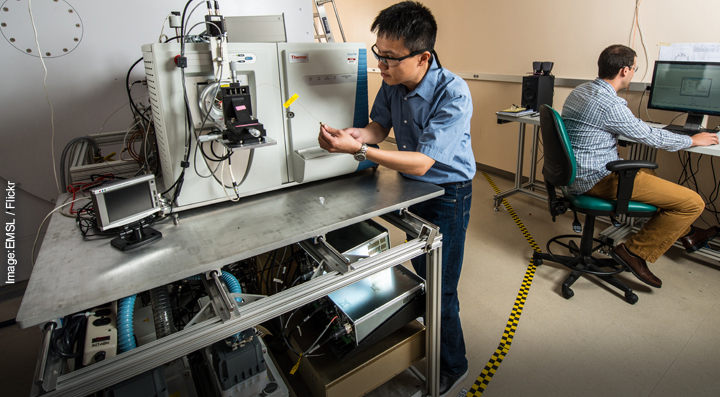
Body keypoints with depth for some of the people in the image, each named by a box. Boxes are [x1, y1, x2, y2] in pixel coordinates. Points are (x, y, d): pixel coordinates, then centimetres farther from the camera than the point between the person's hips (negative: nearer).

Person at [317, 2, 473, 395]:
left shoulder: (453, 94, -29)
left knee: (441, 288, 2)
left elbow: (421, 163, -31)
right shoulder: (393, 82, -9)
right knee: (421, 270, 23)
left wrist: (357, 149, -37)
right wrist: (345, 133, -19)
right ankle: (431, 333, 51)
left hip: (447, 193, -7)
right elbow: (379, 127, 3)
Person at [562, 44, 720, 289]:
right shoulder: (610, 104, -20)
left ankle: (686, 233, 47)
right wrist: (693, 140, 9)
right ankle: (635, 251, 2)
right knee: (692, 202, -8)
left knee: (649, 174, 34)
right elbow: (650, 138, -9)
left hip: (580, 173, 11)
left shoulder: (579, 91, 9)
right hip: (598, 179, -11)